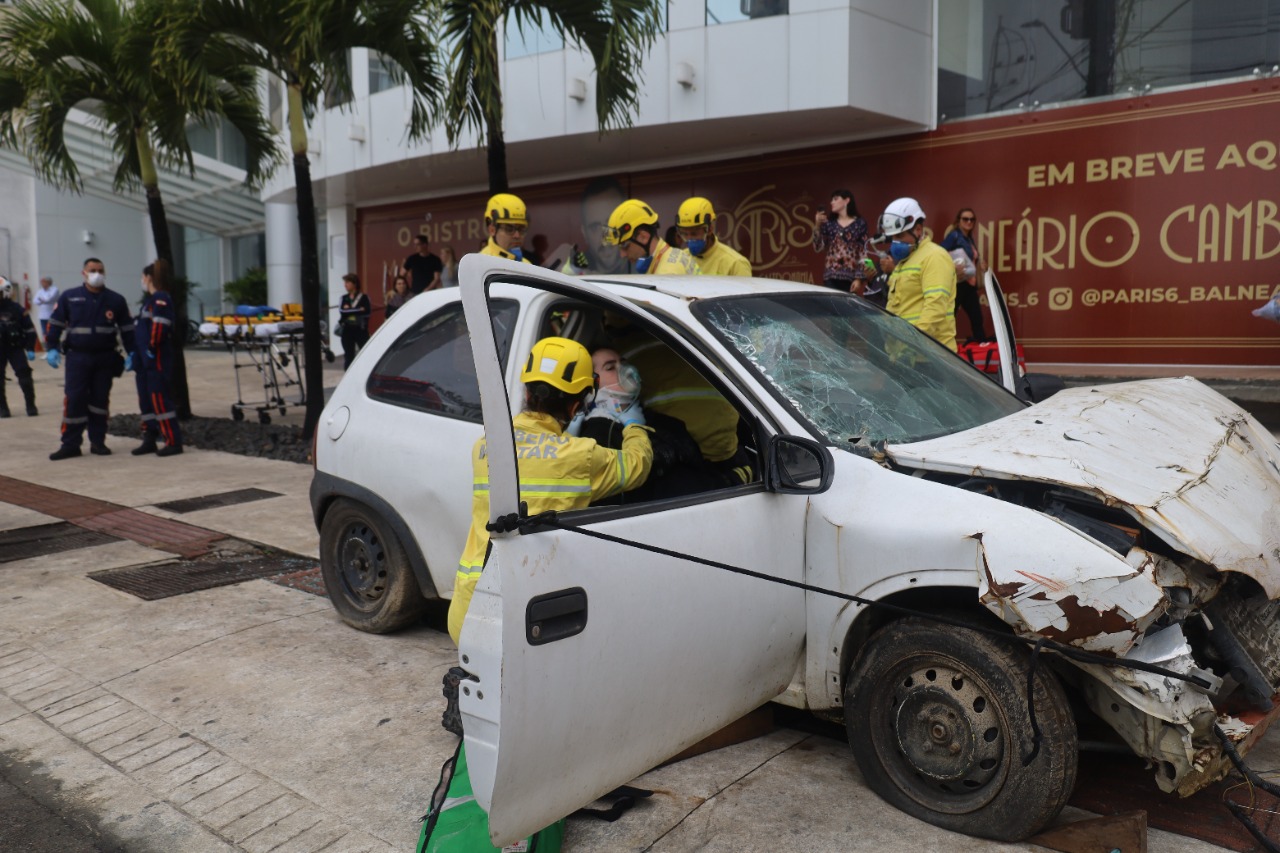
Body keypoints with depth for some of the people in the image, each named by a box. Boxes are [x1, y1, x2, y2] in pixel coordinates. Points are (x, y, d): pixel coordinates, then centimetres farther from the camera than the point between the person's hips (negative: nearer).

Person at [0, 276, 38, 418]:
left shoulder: (17, 309, -7)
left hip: (15, 348, -2)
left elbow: (29, 330, -2)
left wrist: (30, 349, -6)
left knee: (24, 375, -7)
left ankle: (30, 405, 1)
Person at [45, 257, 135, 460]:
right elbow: (55, 324, 8)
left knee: (100, 400, 7)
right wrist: (52, 348, 0)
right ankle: (70, 444, 0)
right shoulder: (69, 297, 3)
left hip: (106, 359, 1)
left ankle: (98, 442, 16)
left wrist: (130, 353, 3)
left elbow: (127, 328, 9)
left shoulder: (116, 300, 5)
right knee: (74, 400, -6)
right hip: (77, 357, -1)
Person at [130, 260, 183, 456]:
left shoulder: (161, 299, -13)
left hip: (157, 360, -10)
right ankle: (149, 440, 21)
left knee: (160, 399, -9)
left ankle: (173, 442, -5)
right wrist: (137, 355, 19)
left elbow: (159, 326, -23)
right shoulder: (149, 299, 19)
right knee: (146, 401, 14)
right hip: (144, 360, 10)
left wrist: (152, 348, -18)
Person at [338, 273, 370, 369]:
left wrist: (349, 311, -11)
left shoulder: (363, 297, -2)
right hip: (347, 330, 4)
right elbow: (342, 311, -7)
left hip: (361, 330, -4)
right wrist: (359, 310, -13)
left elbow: (366, 312, -16)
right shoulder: (344, 298, 10)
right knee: (348, 355, 8)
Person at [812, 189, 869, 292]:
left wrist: (859, 278, -7)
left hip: (850, 277, -2)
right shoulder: (829, 223, 10)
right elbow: (818, 248, 5)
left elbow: (863, 253, -1)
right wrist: (817, 226, -5)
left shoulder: (860, 224, 2)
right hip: (831, 277, 2)